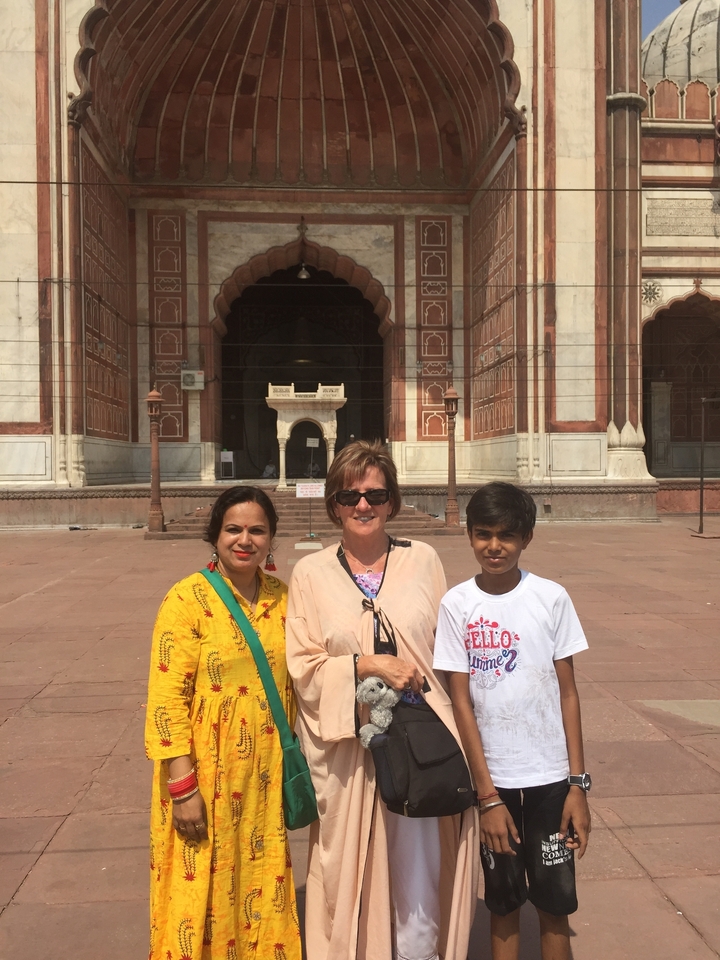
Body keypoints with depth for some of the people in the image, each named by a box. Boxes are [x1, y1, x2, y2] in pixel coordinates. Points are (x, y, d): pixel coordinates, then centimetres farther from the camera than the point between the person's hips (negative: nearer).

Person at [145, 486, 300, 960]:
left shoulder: (282, 597, 3)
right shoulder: (188, 599, -13)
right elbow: (167, 698, -15)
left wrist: (293, 760, 11)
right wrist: (183, 785, -17)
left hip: (264, 774, 5)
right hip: (206, 772, -4)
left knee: (261, 888, 18)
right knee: (203, 890, 9)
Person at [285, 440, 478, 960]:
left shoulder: (423, 560, 3)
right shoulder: (311, 574, 1)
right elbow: (303, 666, -1)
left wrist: (456, 735, 3)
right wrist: (369, 664, -14)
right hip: (347, 749, 0)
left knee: (418, 876, 6)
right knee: (350, 877, 9)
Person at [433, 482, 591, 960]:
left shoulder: (551, 598, -6)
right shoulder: (457, 605, -7)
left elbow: (568, 692, -1)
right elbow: (461, 701, -6)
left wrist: (578, 783, -4)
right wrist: (488, 795, -8)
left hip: (549, 777, 0)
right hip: (492, 779, 0)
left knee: (555, 901, 10)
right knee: (504, 903, 14)